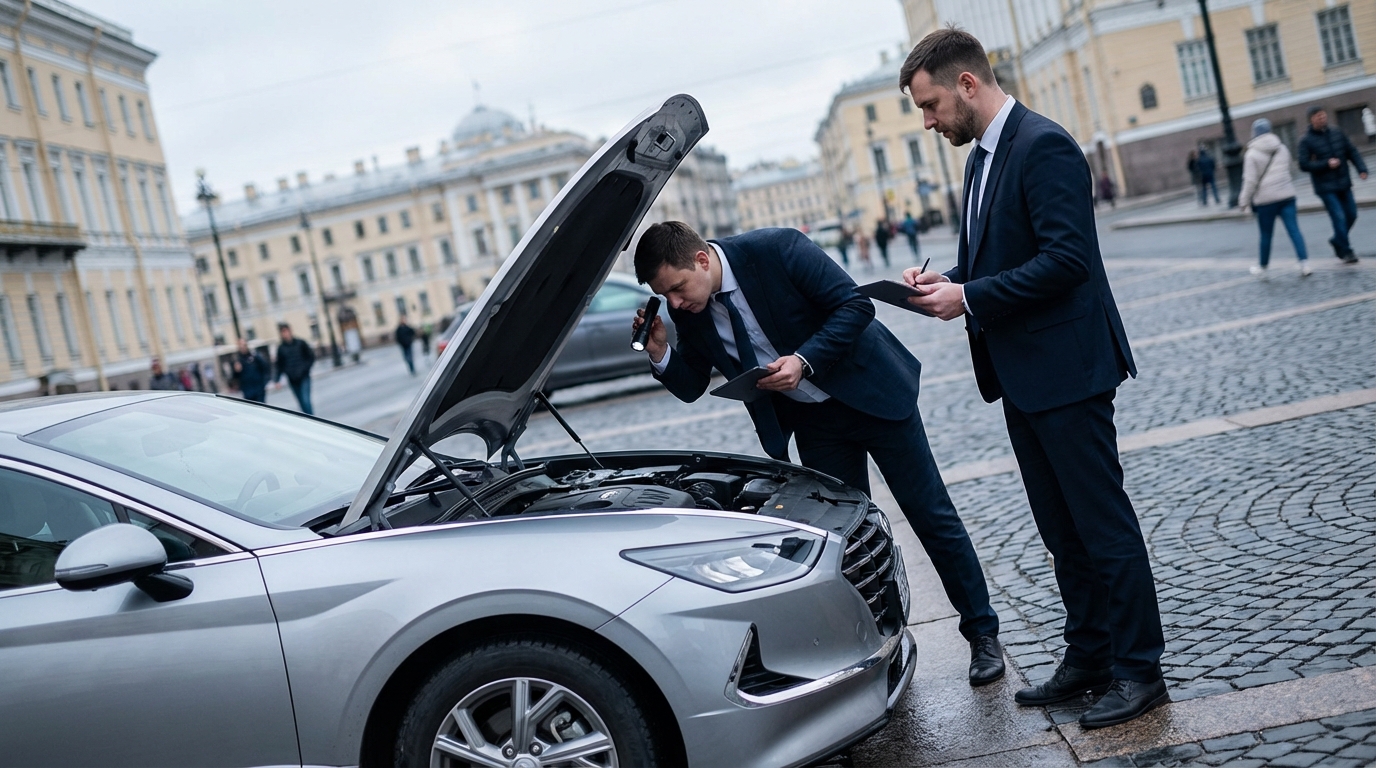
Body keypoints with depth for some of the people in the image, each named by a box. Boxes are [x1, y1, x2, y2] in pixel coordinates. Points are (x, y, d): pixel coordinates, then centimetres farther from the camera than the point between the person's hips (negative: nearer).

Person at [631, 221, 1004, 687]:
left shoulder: (777, 249, -23)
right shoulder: (688, 312, -8)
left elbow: (855, 305, -19)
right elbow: (691, 387, 2)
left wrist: (804, 361, -30)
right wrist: (660, 353, -17)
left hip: (872, 394, -4)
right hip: (814, 424, 5)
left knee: (933, 518, 3)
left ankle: (982, 634, 17)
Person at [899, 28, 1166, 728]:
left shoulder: (1044, 146, -16)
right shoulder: (982, 157, 15)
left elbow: (1067, 258, -24)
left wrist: (970, 299, -21)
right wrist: (946, 281, 2)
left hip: (1065, 371, -10)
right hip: (1021, 379, 10)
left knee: (1103, 525, 0)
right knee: (1062, 532, 16)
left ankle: (1138, 670, 12)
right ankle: (1088, 658, 27)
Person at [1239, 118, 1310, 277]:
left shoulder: (1252, 154, -9)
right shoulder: (1282, 148, 8)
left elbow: (1250, 181, -11)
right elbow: (1286, 171, 19)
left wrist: (1245, 201, -2)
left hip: (1265, 199, -4)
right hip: (1286, 195, 4)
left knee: (1266, 234, 9)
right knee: (1294, 230, -2)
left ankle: (1262, 266, 25)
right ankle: (1304, 263, -12)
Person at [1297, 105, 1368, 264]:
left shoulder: (1337, 134, 7)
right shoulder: (1306, 141, -7)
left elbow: (1352, 152, 9)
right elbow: (1304, 164, -11)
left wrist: (1361, 168, -5)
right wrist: (1326, 164, -20)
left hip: (1344, 185, 5)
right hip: (1326, 188, -5)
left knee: (1351, 215, 8)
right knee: (1339, 217, -10)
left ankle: (1337, 241, 30)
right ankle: (1345, 252, 0)